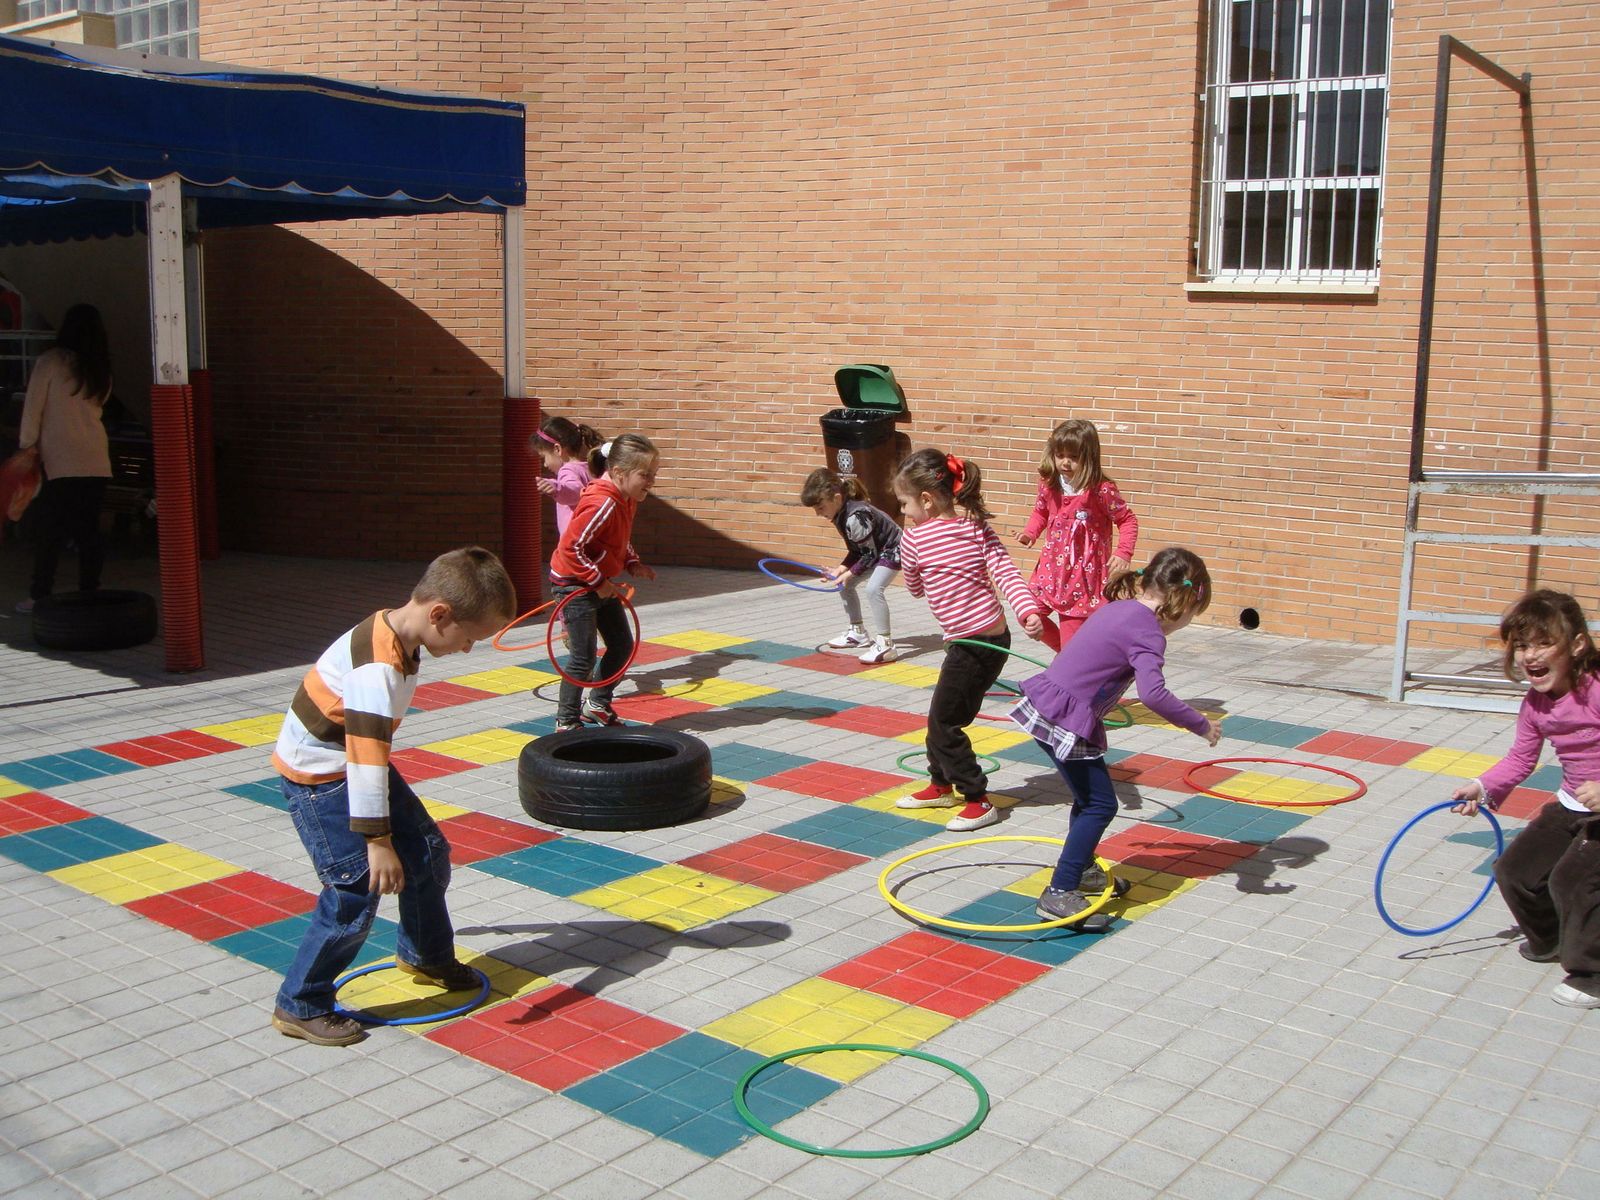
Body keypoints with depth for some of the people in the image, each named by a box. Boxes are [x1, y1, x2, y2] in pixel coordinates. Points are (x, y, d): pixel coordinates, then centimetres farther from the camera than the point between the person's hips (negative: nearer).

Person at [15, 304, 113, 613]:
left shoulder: (51, 361, -4)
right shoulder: (102, 369, 11)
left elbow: (33, 406, -4)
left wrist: (28, 444, 6)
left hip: (61, 460, -4)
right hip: (97, 462, 4)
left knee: (50, 530, -1)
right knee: (89, 528, 7)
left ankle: (40, 595, 0)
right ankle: (89, 592, 7)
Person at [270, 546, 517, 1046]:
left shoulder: (399, 639, -2)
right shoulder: (377, 666, -32)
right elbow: (365, 756, -35)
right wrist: (378, 841, -33)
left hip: (358, 763, 9)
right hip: (320, 778, -9)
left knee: (429, 853, 13)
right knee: (356, 892, -10)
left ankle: (425, 955, 36)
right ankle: (300, 1007, 7)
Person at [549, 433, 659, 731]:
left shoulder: (627, 500, 1)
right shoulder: (602, 504, -29)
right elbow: (569, 547, -29)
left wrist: (633, 564, 2)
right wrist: (598, 581, -25)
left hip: (601, 583, 9)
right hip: (574, 583, -9)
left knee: (623, 644, 14)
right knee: (584, 657, -5)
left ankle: (598, 703, 32)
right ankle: (566, 721, 11)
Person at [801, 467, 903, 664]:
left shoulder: (855, 517, -34)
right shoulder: (840, 514, -4)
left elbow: (869, 554, -26)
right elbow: (856, 550, 5)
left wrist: (849, 573, -21)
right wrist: (843, 567, -8)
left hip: (891, 550, -11)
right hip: (873, 550, 11)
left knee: (873, 588, -29)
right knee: (845, 585, 14)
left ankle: (884, 644, -26)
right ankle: (858, 632, 29)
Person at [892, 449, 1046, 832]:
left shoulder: (914, 538, -11)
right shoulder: (978, 529, 4)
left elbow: (915, 588, 4)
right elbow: (1007, 573, -10)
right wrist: (1029, 611, -20)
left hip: (974, 645, -8)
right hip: (994, 637, 8)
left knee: (944, 723, 4)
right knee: (941, 715, 21)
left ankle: (978, 801, 8)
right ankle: (941, 785, 36)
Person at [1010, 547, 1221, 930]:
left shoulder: (1120, 608, 11)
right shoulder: (1146, 631, -18)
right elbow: (1153, 694, -32)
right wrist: (1201, 725, -21)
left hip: (1046, 705, 10)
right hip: (1065, 722, -10)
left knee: (1090, 795, 24)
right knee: (1100, 804, -3)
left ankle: (1083, 869, 42)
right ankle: (1059, 895, -6)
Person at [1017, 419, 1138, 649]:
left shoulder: (1101, 490, -16)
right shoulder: (1049, 484, 0)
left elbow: (1128, 520, -7)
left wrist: (1123, 553, -20)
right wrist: (1030, 533, -1)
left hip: (1083, 571, -6)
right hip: (1052, 566, 6)